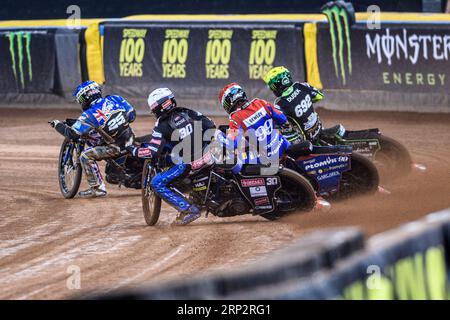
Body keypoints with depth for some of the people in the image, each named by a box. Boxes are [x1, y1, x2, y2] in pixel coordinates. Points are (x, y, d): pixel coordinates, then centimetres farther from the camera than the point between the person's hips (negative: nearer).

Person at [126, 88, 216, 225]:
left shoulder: (162, 126, -9)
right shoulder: (189, 113, 8)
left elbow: (152, 152, -14)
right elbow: (211, 125, 10)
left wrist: (133, 150, 2)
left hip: (189, 164, -7)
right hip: (209, 155, 7)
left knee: (158, 183, 2)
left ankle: (189, 210, -8)